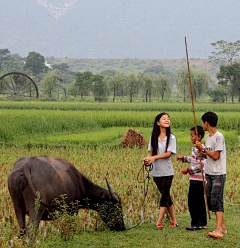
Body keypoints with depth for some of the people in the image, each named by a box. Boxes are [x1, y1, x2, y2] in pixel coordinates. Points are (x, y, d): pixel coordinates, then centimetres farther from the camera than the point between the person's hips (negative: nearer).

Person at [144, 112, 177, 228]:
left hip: (167, 172, -3)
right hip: (156, 171, 3)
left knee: (165, 196, -6)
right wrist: (147, 158, -19)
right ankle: (174, 220, 18)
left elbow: (168, 153, -11)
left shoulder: (171, 137, -1)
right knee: (166, 196, 8)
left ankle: (159, 221, -4)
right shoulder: (153, 137, 5)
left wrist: (154, 157, -23)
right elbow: (151, 152, 4)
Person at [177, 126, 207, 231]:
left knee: (192, 201, -5)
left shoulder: (198, 149, -17)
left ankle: (195, 224, -2)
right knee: (200, 201, 13)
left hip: (196, 179, -10)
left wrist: (188, 170, -17)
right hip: (200, 179, 10)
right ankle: (203, 223, 18)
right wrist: (184, 158, 29)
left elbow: (201, 164, -22)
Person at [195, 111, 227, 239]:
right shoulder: (208, 137, 13)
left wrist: (203, 148, -12)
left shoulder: (219, 137, -13)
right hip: (209, 174, 9)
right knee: (210, 200, 9)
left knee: (216, 200, -14)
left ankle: (218, 230, -17)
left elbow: (215, 156, -17)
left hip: (218, 174, -9)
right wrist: (202, 153, 1)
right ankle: (222, 227, 17)